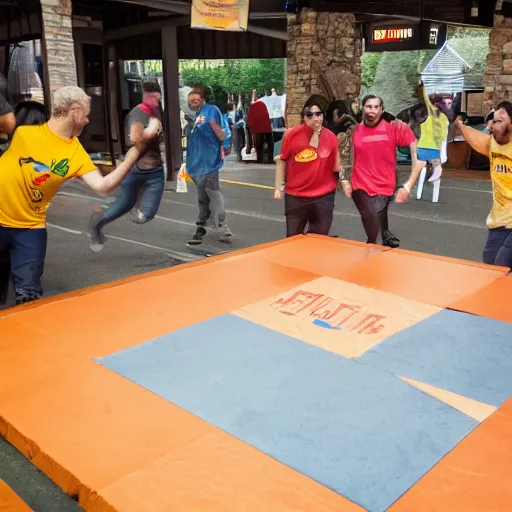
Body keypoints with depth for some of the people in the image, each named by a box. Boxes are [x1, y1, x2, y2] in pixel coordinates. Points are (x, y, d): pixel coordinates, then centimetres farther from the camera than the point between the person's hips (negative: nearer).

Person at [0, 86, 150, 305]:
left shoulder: (76, 152, -5)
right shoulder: (24, 129, -10)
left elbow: (102, 186, -13)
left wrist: (133, 153, -19)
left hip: (30, 226, 2)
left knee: (29, 293, 5)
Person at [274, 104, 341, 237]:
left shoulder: (331, 137, -3)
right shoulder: (292, 134, -7)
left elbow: (336, 167, 3)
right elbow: (282, 160, 1)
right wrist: (279, 187, 0)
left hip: (323, 196, 1)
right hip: (295, 196, 0)